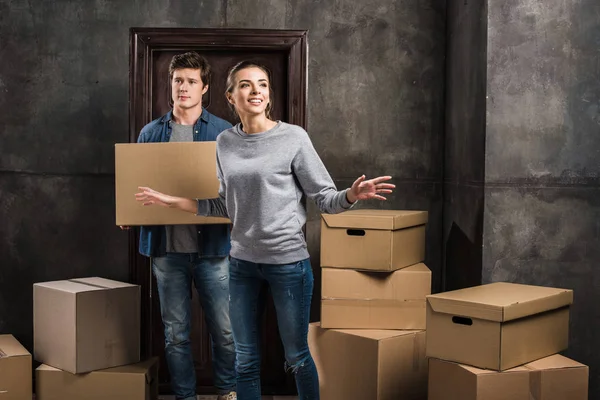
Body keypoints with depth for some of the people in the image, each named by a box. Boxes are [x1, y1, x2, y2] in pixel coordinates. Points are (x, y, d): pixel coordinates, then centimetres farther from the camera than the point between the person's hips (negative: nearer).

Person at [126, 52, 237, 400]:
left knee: (225, 329, 3)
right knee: (176, 333, 10)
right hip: (167, 246, 2)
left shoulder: (224, 132, 2)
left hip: (212, 245, -2)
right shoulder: (151, 133, 9)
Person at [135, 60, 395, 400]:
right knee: (246, 360, 13)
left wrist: (352, 196, -27)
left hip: (289, 261, -4)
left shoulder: (293, 137, -7)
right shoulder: (224, 143, 5)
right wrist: (170, 201, 10)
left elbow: (325, 199, -7)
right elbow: (223, 206, 12)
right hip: (242, 261, 4)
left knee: (297, 356, 7)